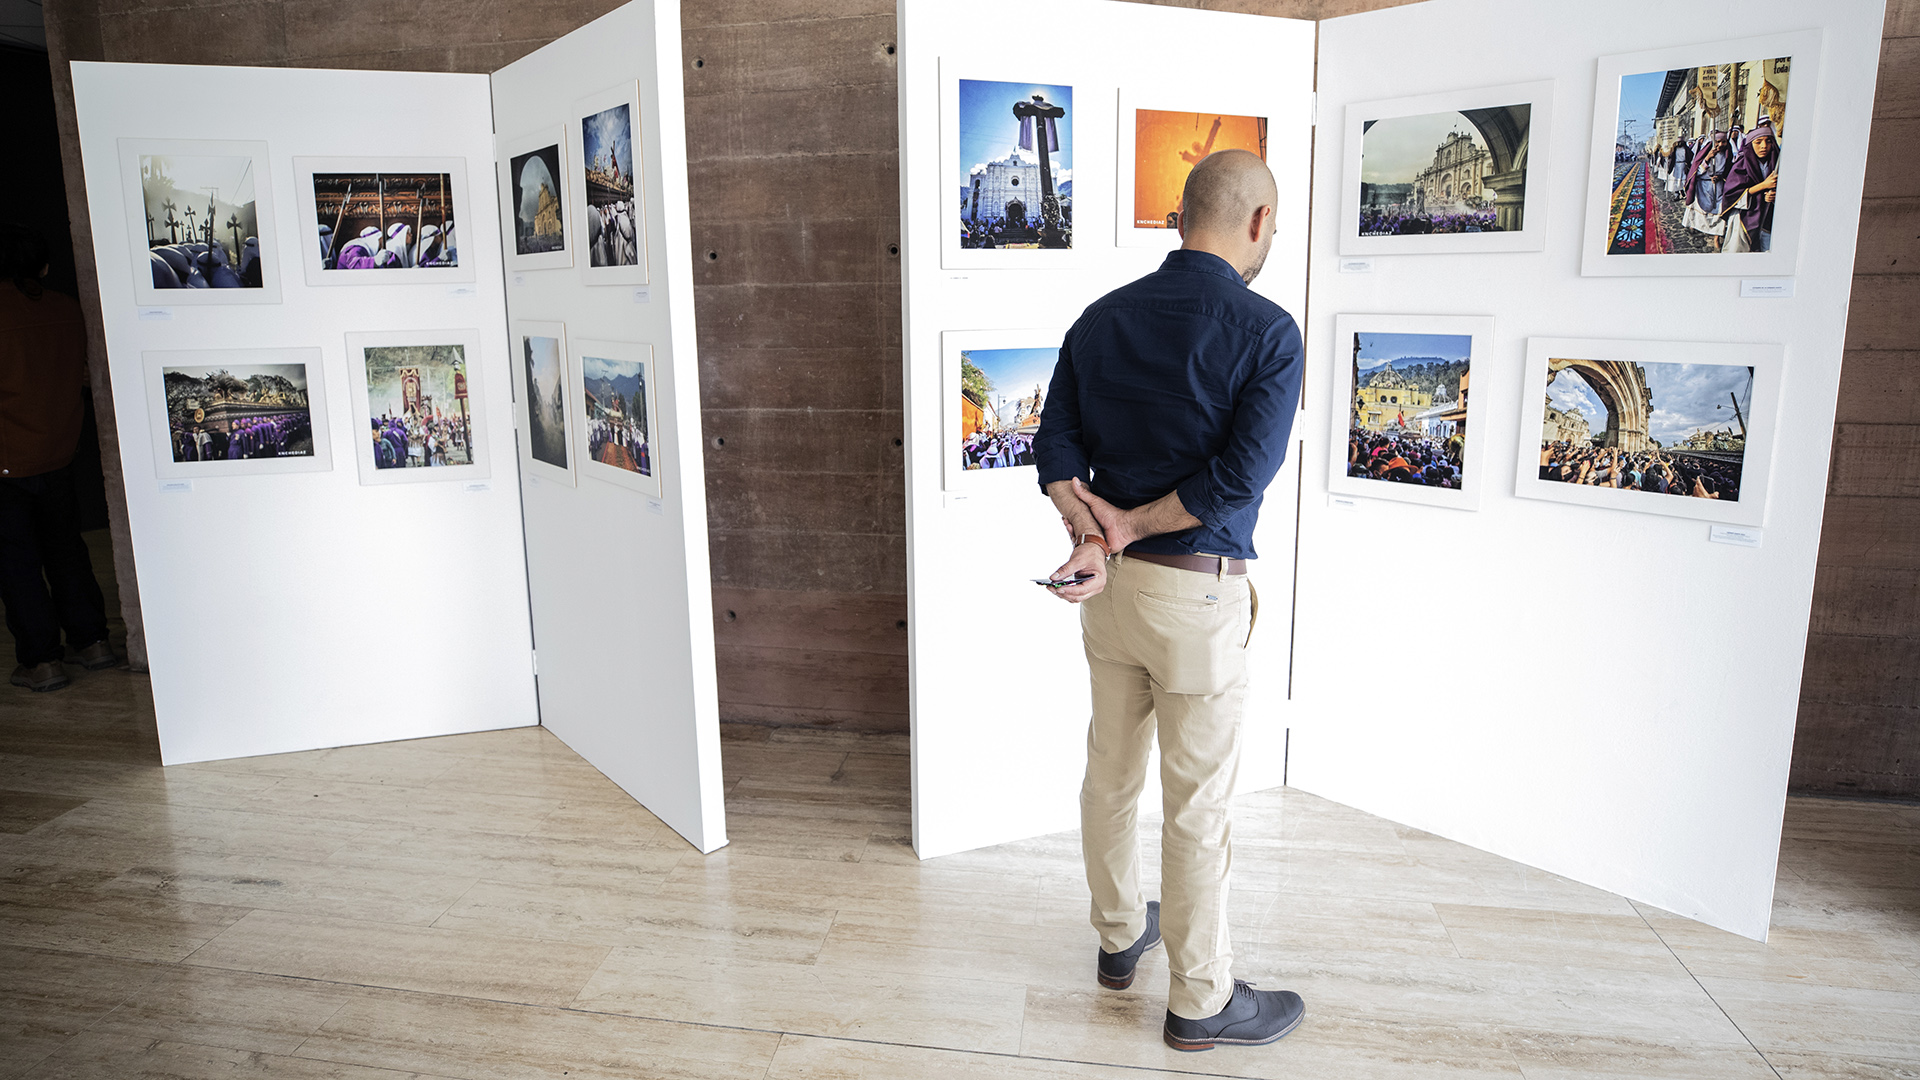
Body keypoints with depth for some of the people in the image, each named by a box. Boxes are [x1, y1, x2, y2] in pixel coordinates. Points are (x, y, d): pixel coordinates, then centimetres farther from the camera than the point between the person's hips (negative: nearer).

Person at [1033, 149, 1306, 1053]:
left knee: (1111, 770, 19)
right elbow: (1240, 478, -20)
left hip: (1112, 583, 6)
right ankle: (1200, 999, 22)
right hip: (1197, 593, -6)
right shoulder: (1267, 331, -13)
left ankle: (1120, 935, 40)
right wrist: (1132, 525, -11)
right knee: (1198, 801, 6)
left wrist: (1093, 536, -13)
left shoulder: (1101, 318, 3)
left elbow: (1056, 448, -2)